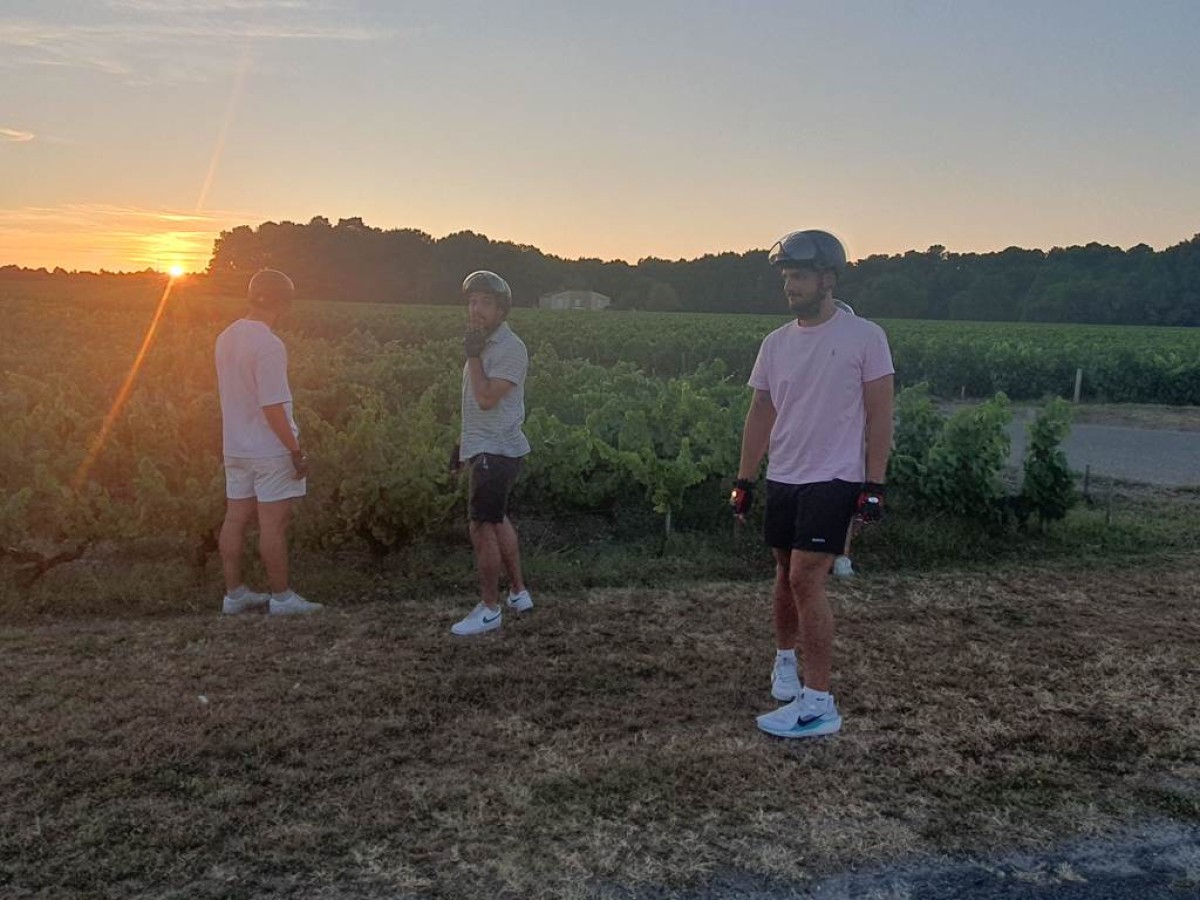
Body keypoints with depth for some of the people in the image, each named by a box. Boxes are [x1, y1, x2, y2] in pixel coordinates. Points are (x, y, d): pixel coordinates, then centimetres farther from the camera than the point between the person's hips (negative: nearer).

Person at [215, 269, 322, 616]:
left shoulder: (226, 338, 7)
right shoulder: (269, 345, -20)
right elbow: (273, 407, -22)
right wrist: (297, 451, -16)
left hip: (235, 447, 8)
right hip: (270, 450, -8)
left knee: (235, 519, 12)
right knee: (273, 523, 0)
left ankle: (234, 593, 21)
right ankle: (281, 597, 9)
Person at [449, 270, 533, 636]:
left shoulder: (510, 348, -17)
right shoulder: (483, 344, 13)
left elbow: (486, 399, -25)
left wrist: (473, 356, -18)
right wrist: (463, 442, 21)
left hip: (497, 451, -10)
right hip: (484, 449, 10)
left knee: (482, 527, -7)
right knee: (497, 520, 19)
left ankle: (489, 609, 4)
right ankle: (518, 593, 32)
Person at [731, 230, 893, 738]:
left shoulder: (864, 336, -7)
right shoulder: (776, 343, 8)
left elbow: (879, 415, -7)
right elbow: (761, 414, 13)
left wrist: (873, 485, -12)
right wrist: (743, 480, 11)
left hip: (833, 480, -5)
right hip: (781, 479, 6)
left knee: (806, 579, -13)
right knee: (786, 573, 15)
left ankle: (818, 702, -6)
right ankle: (786, 659, 38)